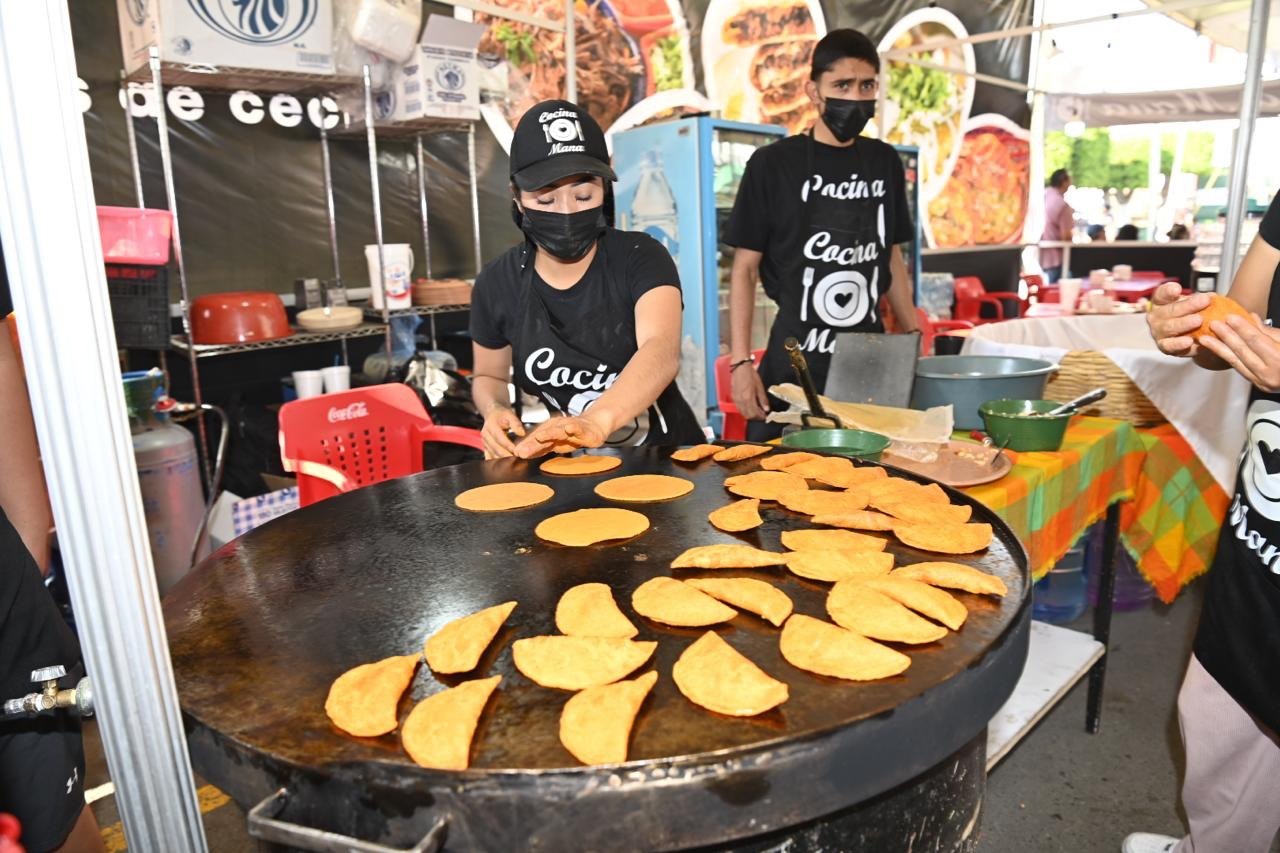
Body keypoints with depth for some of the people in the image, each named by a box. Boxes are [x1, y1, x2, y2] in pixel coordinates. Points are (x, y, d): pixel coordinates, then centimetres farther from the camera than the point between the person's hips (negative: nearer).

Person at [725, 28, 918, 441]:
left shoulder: (885, 162, 9)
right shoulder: (774, 164, -4)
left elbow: (892, 257, 16)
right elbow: (744, 269, -4)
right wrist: (740, 361, -11)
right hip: (793, 367, -4)